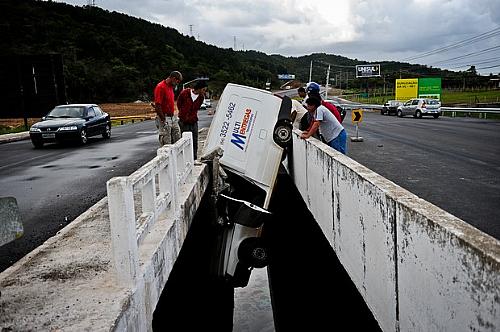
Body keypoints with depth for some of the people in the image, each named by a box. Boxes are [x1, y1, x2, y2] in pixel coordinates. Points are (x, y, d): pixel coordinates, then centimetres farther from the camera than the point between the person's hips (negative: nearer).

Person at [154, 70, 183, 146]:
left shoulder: (170, 86, 13)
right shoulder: (160, 87, -16)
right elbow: (157, 106, -20)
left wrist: (174, 116, 16)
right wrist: (163, 120, -19)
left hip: (173, 118, 9)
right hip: (164, 119, -9)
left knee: (177, 140, 11)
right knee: (166, 144, -3)